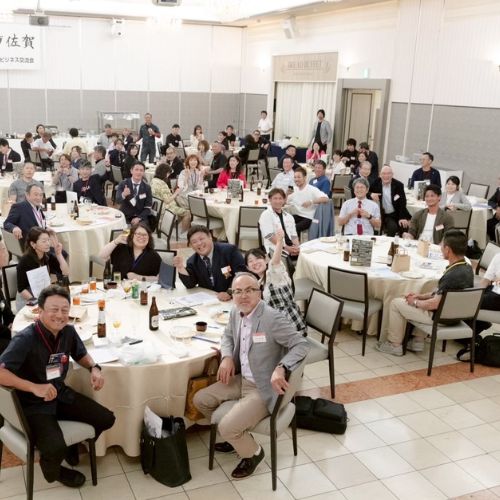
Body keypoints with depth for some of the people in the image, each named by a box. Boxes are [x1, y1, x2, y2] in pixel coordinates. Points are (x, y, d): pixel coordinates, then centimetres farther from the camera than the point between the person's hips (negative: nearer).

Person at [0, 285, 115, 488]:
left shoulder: (68, 331, -5)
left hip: (60, 394, 7)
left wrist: (94, 368, -7)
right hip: (33, 405, -7)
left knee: (106, 419, 3)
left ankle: (72, 444, 33)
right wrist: (35, 388, -38)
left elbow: (81, 355, 14)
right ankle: (53, 471, 11)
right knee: (55, 449, -29)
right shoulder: (25, 339, -26)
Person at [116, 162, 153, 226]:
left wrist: (139, 218, -15)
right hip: (125, 216, -1)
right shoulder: (123, 184, -2)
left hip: (140, 217, 1)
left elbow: (148, 208, 2)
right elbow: (118, 200, -18)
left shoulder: (147, 187, 2)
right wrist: (123, 195, -40)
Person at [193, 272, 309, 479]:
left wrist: (281, 368, -40)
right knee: (200, 400, 9)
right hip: (241, 379, 9)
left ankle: (253, 452, 15)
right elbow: (227, 336, 19)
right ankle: (237, 435, 29)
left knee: (227, 426, -19)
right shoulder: (236, 312, 0)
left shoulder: (273, 318, -25)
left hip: (263, 388, -8)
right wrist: (226, 357, -2)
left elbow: (302, 345, -26)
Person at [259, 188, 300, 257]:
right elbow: (269, 235, -8)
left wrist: (297, 247, -7)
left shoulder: (289, 217, 22)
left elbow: (294, 235, 16)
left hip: (291, 248, 5)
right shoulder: (266, 215, 4)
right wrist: (285, 247, -17)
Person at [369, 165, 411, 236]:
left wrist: (402, 218, -20)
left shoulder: (398, 185, -3)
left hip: (397, 214, 1)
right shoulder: (376, 183, -1)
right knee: (392, 228, -26)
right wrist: (371, 194, -21)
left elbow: (402, 202, -8)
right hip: (384, 215, -1)